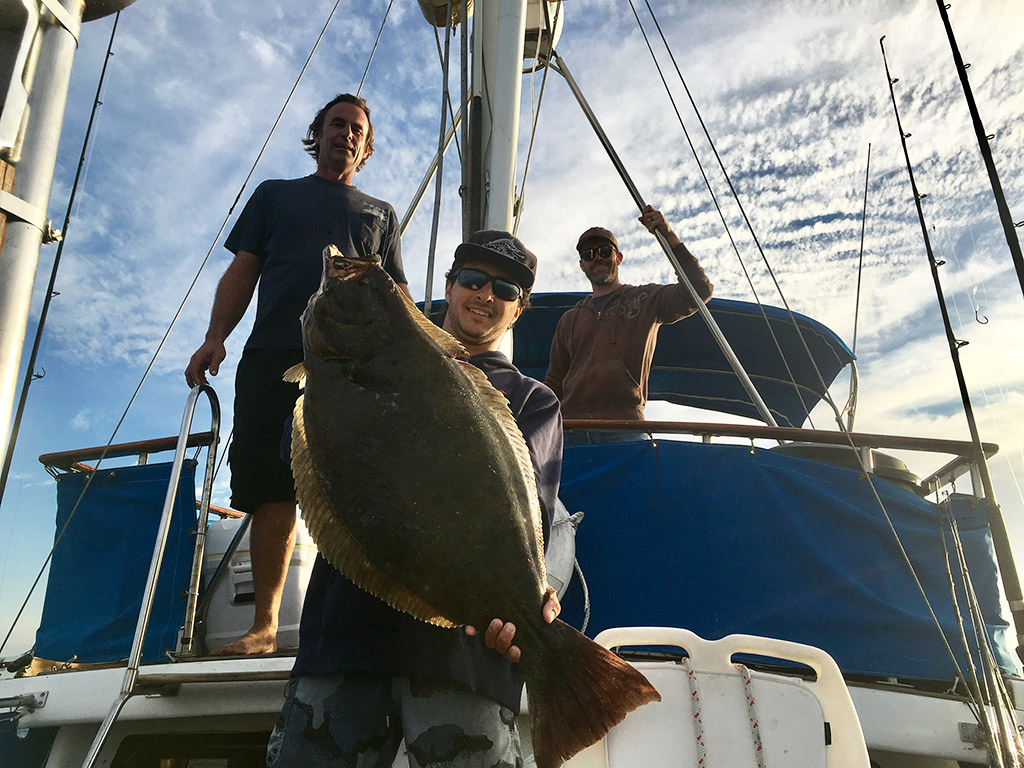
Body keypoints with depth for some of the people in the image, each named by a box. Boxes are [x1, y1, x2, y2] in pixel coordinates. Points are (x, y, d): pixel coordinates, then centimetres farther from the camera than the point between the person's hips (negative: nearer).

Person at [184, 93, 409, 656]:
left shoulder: (380, 214, 27)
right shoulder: (275, 194, 26)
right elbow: (242, 272, 17)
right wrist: (215, 336, 1)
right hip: (274, 355, 0)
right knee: (273, 491, -5)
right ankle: (264, 625, 1)